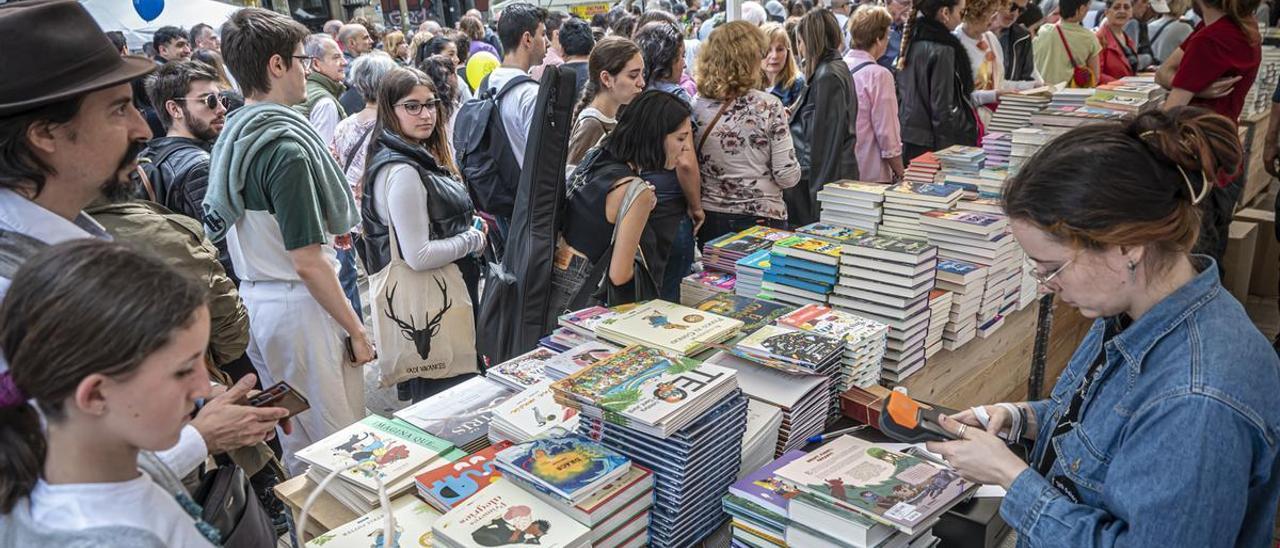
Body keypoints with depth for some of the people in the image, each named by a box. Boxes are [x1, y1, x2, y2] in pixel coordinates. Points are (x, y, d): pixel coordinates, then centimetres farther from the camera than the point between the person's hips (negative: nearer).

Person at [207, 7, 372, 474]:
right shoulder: (286, 144, -20)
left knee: (294, 443, 22)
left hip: (254, 299, 9)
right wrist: (356, 329, -12)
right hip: (300, 308, -9)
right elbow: (307, 262, -20)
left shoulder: (231, 136, 7)